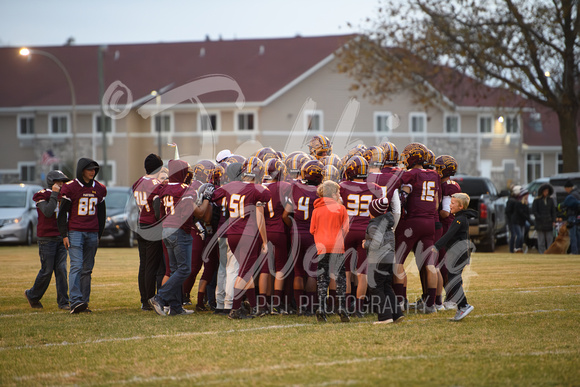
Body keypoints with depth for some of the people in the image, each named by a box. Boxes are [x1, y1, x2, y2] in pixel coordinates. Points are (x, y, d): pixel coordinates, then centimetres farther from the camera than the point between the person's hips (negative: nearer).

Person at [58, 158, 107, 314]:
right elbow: (62, 213, -1)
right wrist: (64, 235, -6)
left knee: (87, 269, 5)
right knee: (76, 266, -16)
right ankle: (75, 302, -24)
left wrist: (99, 234, 17)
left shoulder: (99, 189, 11)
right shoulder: (71, 188, -4)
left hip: (92, 234, 5)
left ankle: (84, 302, 9)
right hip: (75, 232, -5)